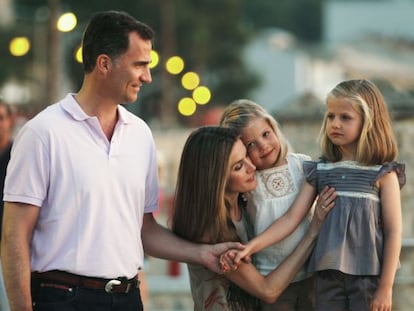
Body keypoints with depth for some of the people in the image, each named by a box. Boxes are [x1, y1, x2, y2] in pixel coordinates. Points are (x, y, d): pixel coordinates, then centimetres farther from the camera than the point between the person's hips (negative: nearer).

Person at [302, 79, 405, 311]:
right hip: (329, 274, 3)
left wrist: (386, 287, -9)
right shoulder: (320, 171, 5)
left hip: (369, 275, -3)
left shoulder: (383, 174, -5)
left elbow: (393, 232, -5)